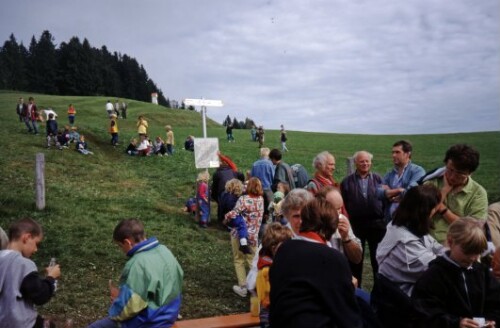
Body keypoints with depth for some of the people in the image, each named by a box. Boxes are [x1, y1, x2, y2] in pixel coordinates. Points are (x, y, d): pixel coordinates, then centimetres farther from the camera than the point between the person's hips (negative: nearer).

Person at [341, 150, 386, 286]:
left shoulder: (378, 179, 6)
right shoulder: (347, 182, 1)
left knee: (377, 257, 11)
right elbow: (343, 204, -2)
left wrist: (384, 219, -4)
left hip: (376, 223, 1)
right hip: (356, 224, -1)